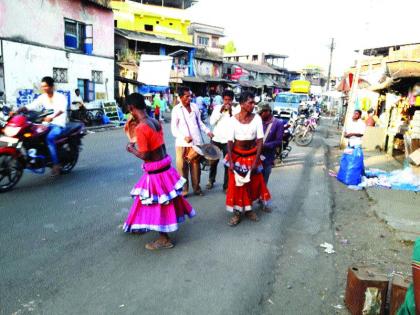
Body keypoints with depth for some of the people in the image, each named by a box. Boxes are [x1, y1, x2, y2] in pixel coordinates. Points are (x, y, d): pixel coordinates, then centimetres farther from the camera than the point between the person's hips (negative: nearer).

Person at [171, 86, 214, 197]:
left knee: (196, 166, 11)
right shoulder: (176, 109, -3)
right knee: (182, 167, 2)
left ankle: (196, 188, 24)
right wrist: (184, 137, -19)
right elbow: (174, 128, -5)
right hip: (182, 143, -3)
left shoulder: (195, 107, 8)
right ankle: (183, 189, 14)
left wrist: (207, 131, 3)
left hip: (196, 142, 3)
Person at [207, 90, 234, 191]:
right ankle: (211, 180, 36)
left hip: (228, 141, -2)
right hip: (216, 139, 2)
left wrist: (230, 112, -19)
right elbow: (212, 122, -7)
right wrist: (221, 111, -13)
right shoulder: (217, 108, 3)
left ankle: (226, 186, 11)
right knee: (213, 162, 15)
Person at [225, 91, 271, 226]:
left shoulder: (257, 118, -10)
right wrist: (230, 161, -16)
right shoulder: (233, 119, -12)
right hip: (237, 155, -1)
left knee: (253, 182, 12)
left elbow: (260, 140, -9)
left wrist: (256, 161, -13)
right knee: (236, 183, 3)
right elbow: (230, 141, -10)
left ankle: (248, 209, 33)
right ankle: (237, 212, 18)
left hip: (252, 155, 2)